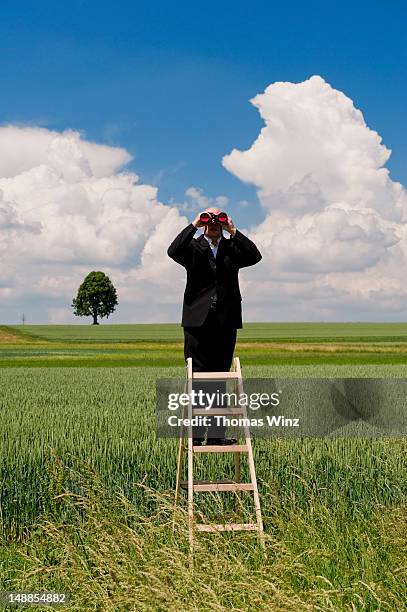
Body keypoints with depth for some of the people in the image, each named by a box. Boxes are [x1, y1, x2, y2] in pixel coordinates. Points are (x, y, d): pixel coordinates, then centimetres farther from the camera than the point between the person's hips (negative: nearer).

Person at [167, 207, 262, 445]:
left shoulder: (233, 248, 14)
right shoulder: (193, 247, 9)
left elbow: (255, 256, -6)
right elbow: (173, 251, -12)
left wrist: (234, 231, -7)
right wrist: (193, 226, -10)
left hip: (226, 321, 2)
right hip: (198, 320, -2)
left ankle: (216, 432, 9)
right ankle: (195, 433, 4)